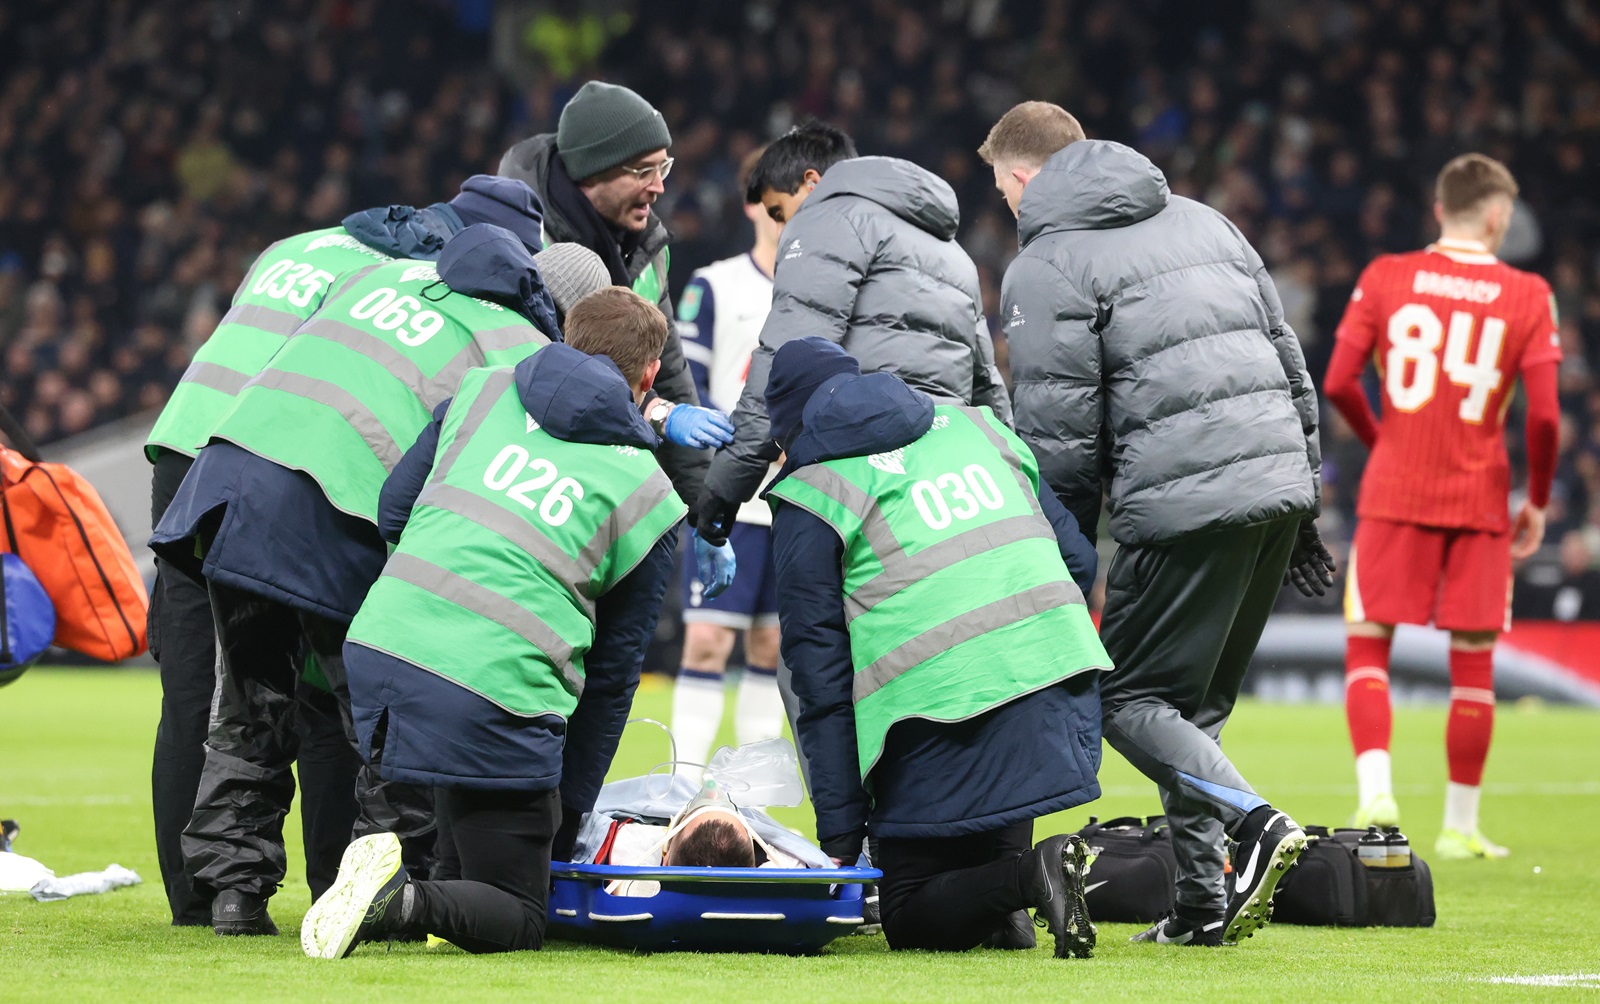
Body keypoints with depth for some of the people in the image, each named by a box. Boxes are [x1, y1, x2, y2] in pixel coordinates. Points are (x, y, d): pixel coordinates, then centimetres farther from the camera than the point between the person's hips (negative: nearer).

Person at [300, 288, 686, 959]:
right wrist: (568, 820, 21)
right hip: (499, 694, -5)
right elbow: (612, 676, 14)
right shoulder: (650, 499, 11)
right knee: (520, 919, 6)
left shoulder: (485, 389, 17)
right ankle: (403, 902, -23)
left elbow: (395, 506, 20)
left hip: (378, 652, 5)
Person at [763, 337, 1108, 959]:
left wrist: (839, 836, 6)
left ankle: (1028, 876, -20)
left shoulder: (808, 497, 7)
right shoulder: (969, 424, 22)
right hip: (1063, 675, 5)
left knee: (910, 920, 6)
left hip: (942, 710, -5)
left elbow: (821, 679, 4)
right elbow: (1078, 560, 21)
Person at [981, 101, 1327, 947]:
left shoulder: (1046, 268, 0)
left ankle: (1254, 822, -21)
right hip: (1279, 482, 7)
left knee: (1129, 698, 1)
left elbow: (1058, 436, -5)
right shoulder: (1199, 220, 22)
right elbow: (1288, 360, 21)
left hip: (1184, 502, -7)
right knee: (1195, 703, 16)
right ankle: (1203, 906, 11)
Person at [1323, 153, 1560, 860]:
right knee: (1473, 663, 8)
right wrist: (1537, 501, 7)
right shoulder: (1528, 296, -1)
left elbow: (1338, 384, -3)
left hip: (1395, 491, 0)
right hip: (1479, 501, 0)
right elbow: (1544, 415, -7)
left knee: (1367, 643, 6)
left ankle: (1375, 789, -15)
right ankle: (1459, 827, 11)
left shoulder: (1386, 277, 1)